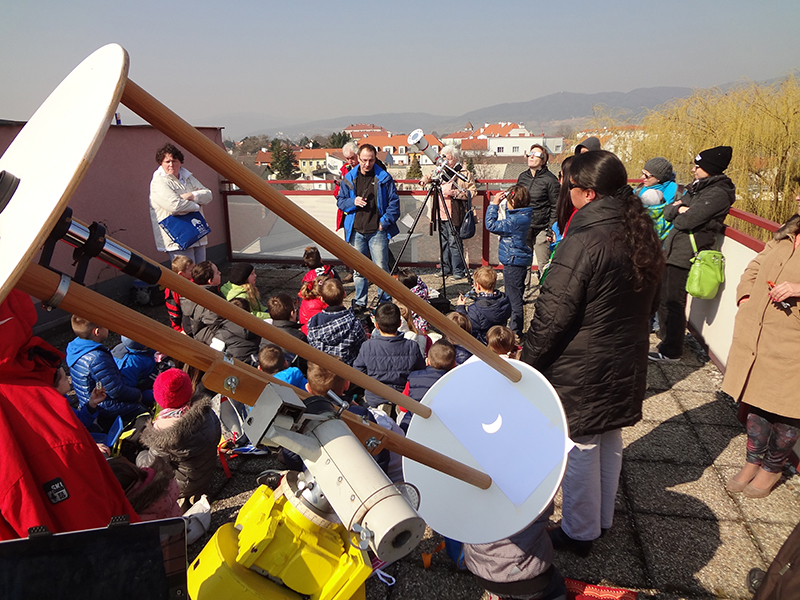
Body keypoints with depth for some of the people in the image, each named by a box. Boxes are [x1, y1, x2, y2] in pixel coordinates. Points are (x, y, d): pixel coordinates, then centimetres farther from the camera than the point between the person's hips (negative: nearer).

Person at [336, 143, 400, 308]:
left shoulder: (384, 178, 0)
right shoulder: (349, 178, 8)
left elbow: (394, 202, 2)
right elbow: (340, 201, 13)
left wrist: (385, 222, -5)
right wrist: (353, 202, -7)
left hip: (378, 231, -2)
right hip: (356, 232, 3)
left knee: (381, 268, -2)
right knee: (359, 269, 9)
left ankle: (385, 302, 11)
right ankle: (360, 302, 21)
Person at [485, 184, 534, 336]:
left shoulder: (515, 220, -22)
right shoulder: (523, 216, 8)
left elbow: (491, 225, -22)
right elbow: (502, 225, 22)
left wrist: (493, 204, -13)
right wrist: (496, 205, 13)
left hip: (513, 263, -11)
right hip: (520, 261, 11)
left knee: (514, 299, -4)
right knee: (514, 297, 19)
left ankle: (516, 332, 3)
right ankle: (514, 328, 30)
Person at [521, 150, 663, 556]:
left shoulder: (584, 242, -26)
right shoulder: (643, 234, 1)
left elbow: (552, 313, -22)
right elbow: (648, 302, 13)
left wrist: (528, 360, -10)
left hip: (580, 370, -8)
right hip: (625, 365, 8)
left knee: (580, 449, 9)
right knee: (610, 442, 22)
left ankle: (579, 533, 28)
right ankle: (603, 519, 42)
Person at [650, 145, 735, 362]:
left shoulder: (718, 193, -15)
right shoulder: (698, 187, 15)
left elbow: (686, 221, -21)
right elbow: (668, 211, 11)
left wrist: (678, 213, -1)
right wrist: (679, 209, -10)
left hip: (684, 256, -9)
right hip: (671, 250, 9)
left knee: (673, 303, -2)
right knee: (662, 298, 19)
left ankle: (671, 351, 12)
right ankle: (666, 337, 37)